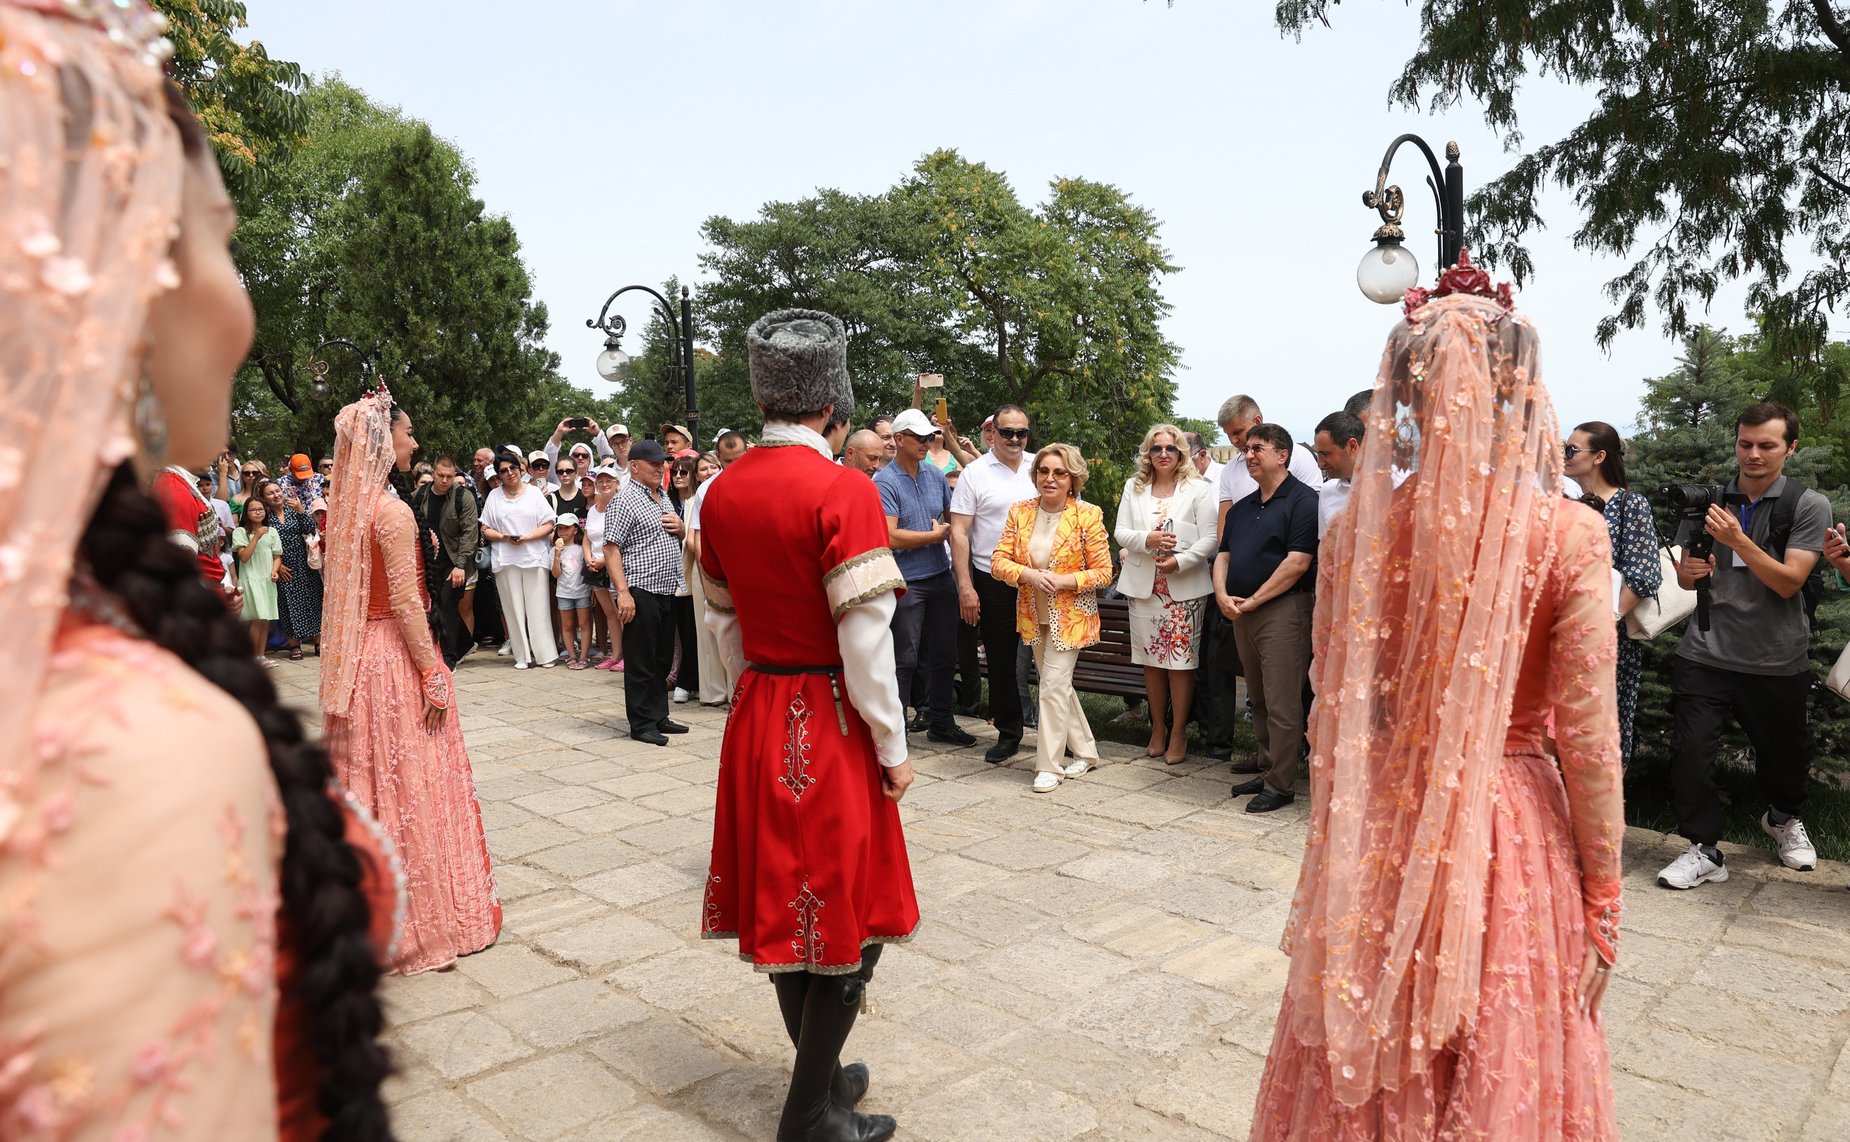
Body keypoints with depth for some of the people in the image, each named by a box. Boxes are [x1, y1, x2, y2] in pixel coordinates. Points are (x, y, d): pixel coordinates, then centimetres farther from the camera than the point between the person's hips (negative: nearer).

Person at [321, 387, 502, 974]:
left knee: (367, 778, 16)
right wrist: (434, 677, -16)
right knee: (412, 782, 2)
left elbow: (347, 588, 12)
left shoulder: (345, 509, 7)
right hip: (395, 655, -8)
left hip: (358, 656, 8)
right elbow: (406, 602, -20)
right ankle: (425, 916, 14)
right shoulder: (393, 512, -18)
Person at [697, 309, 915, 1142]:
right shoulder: (844, 491, -18)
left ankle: (821, 1074, 35)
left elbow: (721, 617, 11)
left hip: (758, 720, 7)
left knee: (781, 903, 17)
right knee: (851, 916, 7)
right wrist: (893, 747, -10)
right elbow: (864, 637, -19)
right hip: (831, 724, -7)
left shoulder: (723, 492, 3)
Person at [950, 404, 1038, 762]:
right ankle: (1008, 732, 21)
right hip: (992, 581, -2)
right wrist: (965, 586, -12)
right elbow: (959, 533, -6)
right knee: (1000, 660, 8)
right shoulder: (975, 473, -3)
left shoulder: (1036, 471, 7)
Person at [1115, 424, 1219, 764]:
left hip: (1185, 586, -3)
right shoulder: (1133, 488, 12)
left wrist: (1180, 561, -17)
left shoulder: (1199, 489, 1)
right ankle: (1158, 727, 22)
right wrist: (1147, 540, -13)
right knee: (1151, 659, 9)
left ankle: (1178, 732, 8)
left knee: (1181, 660, -3)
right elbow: (1120, 532, 6)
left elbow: (1210, 538, -5)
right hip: (1144, 584, 3)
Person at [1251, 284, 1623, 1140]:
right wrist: (1602, 909, 0)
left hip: (1380, 834, 2)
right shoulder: (1569, 536, -14)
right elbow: (1587, 740, -12)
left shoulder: (1357, 526, -8)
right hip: (1515, 834, -2)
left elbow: (1333, 712, -1)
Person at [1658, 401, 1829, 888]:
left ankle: (1785, 817, 48)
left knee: (1784, 754, 16)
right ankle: (1704, 851, 7)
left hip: (1777, 660, -1)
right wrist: (1690, 571, -11)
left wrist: (1738, 540, -26)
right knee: (1689, 752, -8)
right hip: (1705, 652, 1)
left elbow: (1789, 582, -13)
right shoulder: (1709, 500, 5)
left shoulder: (1809, 506, -3)